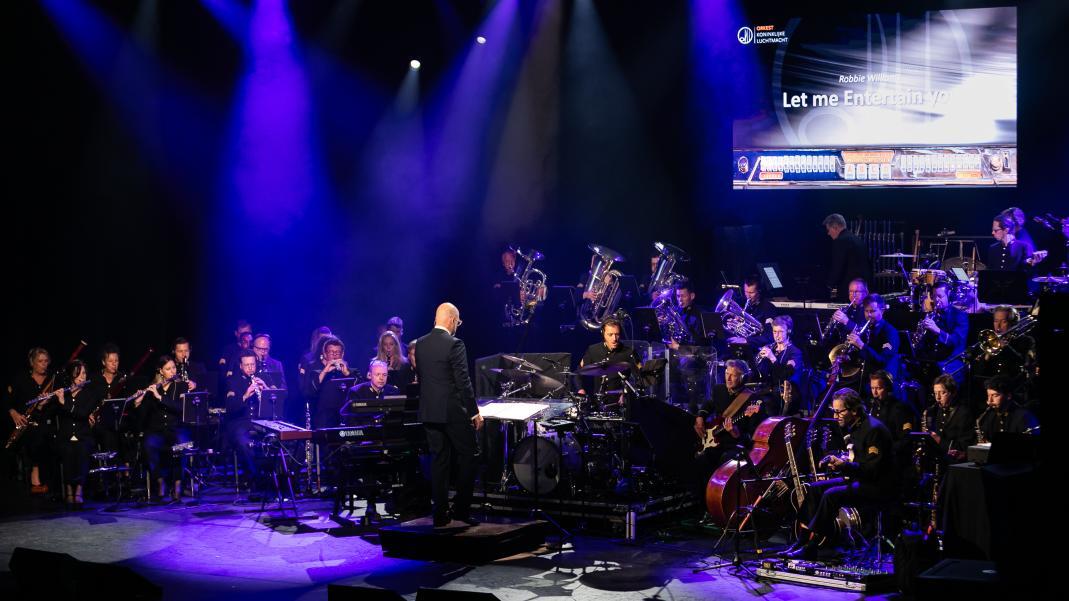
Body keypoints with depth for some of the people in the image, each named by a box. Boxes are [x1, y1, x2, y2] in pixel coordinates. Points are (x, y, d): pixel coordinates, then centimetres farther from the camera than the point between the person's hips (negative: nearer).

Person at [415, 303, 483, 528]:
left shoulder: (420, 344, 7)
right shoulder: (454, 344, -13)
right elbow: (463, 382, -15)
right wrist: (474, 412, -8)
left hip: (429, 412, 6)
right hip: (454, 412, -6)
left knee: (439, 461, 9)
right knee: (467, 458, 5)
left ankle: (440, 515, 9)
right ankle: (461, 510, 2)